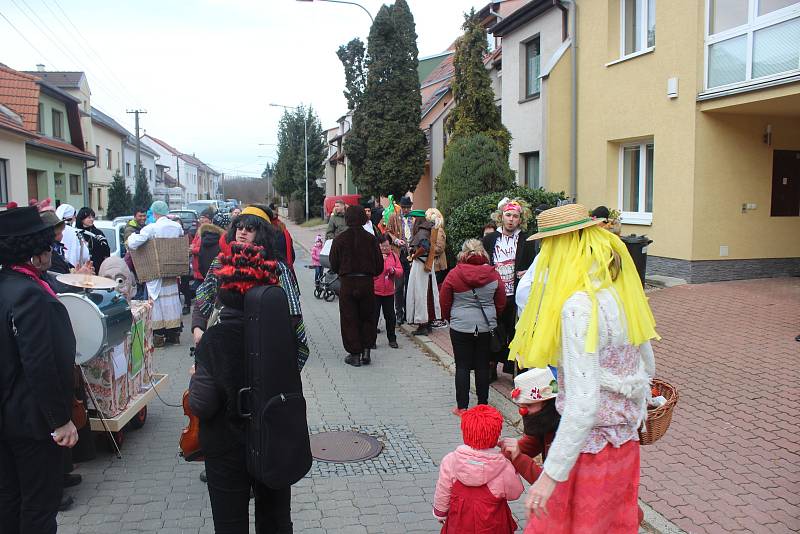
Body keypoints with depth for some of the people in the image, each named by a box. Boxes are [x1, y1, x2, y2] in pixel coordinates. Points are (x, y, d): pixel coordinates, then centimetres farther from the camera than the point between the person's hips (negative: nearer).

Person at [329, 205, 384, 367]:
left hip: (347, 283, -1)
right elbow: (379, 265, 1)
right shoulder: (370, 239, -3)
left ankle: (354, 354, 8)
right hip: (367, 282, 1)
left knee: (349, 319, 7)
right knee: (367, 318, 15)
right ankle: (366, 351, 11)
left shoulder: (339, 239, -6)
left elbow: (334, 265, 1)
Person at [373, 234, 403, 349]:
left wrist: (394, 270, -13)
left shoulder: (394, 255, 6)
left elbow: (400, 272, 7)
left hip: (389, 292, 3)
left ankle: (392, 339, 20)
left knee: (390, 316, 9)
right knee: (374, 316, 1)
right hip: (375, 291, -3)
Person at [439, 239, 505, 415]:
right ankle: (483, 405, 18)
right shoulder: (493, 274, -3)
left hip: (461, 327, -2)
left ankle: (461, 407, 9)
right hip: (486, 327, 2)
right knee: (483, 366, 10)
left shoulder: (454, 274, -8)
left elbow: (444, 301, 0)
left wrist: (449, 318, 17)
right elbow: (501, 302, 6)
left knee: (462, 366, 5)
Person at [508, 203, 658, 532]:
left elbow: (584, 403, -30)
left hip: (591, 443, -8)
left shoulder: (579, 305, -25)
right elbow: (647, 366, 13)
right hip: (625, 441, 9)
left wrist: (551, 474, -26)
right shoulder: (619, 289, 2)